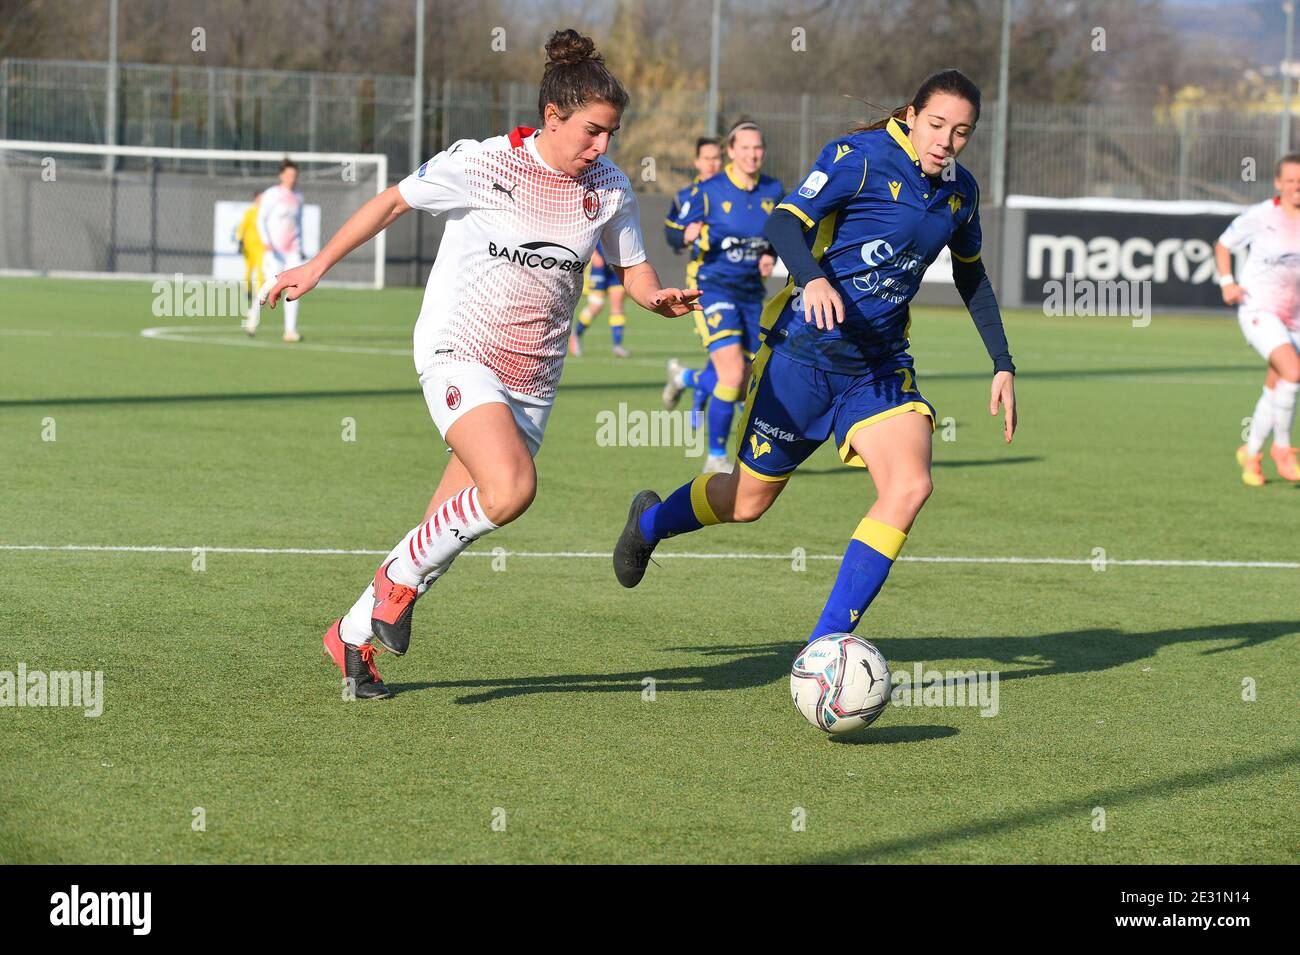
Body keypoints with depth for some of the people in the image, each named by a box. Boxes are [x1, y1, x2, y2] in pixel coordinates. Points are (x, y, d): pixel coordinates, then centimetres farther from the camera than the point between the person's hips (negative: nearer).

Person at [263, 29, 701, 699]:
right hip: (459, 354, -5)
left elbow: (633, 272, 13)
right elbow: (392, 203, 3)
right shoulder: (480, 164, -10)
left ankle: (354, 634, 25)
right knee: (511, 487, -30)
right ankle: (401, 574, -6)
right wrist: (318, 265, 5)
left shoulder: (609, 190, 3)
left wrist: (659, 299, -10)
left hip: (531, 382, 5)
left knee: (447, 534, 4)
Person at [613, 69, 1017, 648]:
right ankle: (649, 522, 42)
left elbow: (971, 275, 22)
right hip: (807, 349, -5)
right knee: (749, 500, 7)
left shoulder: (959, 191, 6)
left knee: (910, 485, -21)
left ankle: (824, 644, -14)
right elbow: (785, 222, -23)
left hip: (880, 365, 5)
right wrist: (813, 279, -42)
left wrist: (1002, 364, 19)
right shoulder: (859, 158, -13)